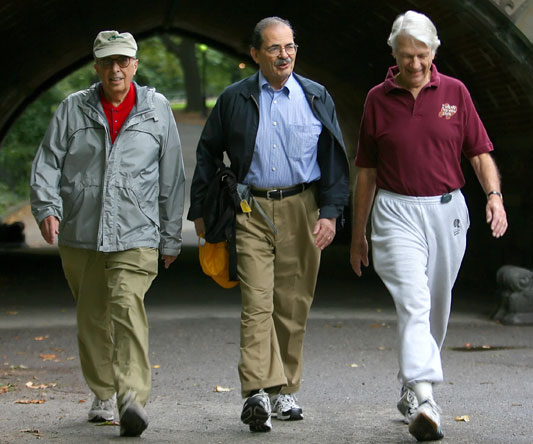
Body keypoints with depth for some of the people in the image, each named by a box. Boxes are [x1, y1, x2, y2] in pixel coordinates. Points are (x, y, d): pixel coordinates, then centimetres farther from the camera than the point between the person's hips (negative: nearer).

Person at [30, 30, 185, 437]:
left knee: (128, 306, -20)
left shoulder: (157, 109, 7)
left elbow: (172, 177, 10)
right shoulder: (73, 109, 7)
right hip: (80, 235, 3)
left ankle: (133, 398, -29)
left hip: (136, 235, -2)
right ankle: (104, 395, 27)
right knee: (92, 318, 10)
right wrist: (47, 206, -15)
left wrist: (171, 236, 11)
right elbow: (47, 163, 4)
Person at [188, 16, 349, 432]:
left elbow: (335, 159, 8)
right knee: (257, 303, -12)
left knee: (293, 304, 5)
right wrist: (199, 210, 10)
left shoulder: (316, 98, 8)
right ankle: (257, 392, -20)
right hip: (251, 210, -1)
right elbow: (208, 154, 13)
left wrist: (330, 211, -2)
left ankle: (284, 390, 17)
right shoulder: (234, 99, 6)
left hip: (302, 209, 1)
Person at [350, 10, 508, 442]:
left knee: (436, 307, 11)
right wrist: (358, 233, 10)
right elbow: (366, 171, 8)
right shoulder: (378, 99, 3)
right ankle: (423, 400, -28)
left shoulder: (455, 92, 4)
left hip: (447, 210, 2)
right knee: (413, 302, -18)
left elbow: (480, 152, 5)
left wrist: (494, 194, -15)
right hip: (397, 212, -2)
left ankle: (410, 388, 29)